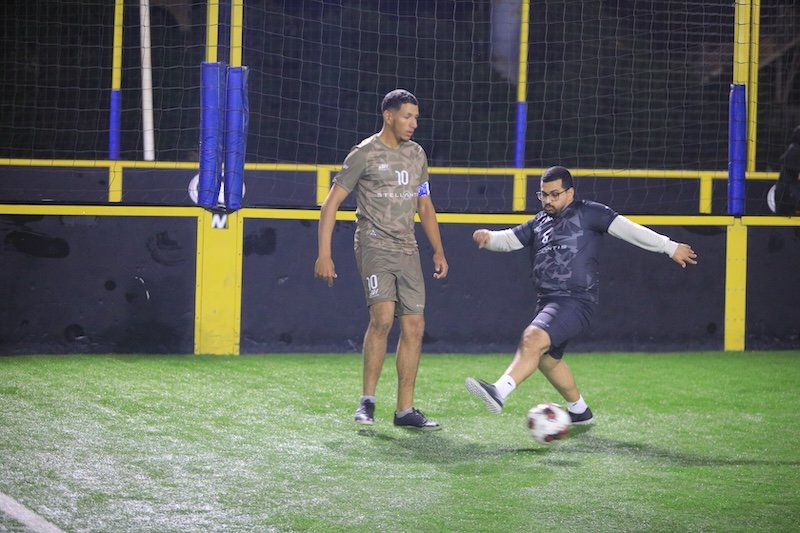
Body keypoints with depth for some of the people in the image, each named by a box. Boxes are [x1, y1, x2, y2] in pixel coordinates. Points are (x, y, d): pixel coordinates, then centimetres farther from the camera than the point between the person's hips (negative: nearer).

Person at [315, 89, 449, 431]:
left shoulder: (416, 155, 14)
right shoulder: (365, 154, -5)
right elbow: (331, 203, -5)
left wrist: (438, 251, 16)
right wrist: (324, 255, -11)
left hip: (407, 250, 6)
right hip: (374, 246, -6)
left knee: (414, 327, 1)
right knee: (383, 317, -23)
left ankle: (405, 410, 8)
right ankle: (367, 401, -11)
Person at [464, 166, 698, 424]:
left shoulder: (588, 213, -1)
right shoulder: (539, 223, 18)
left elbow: (627, 229, -4)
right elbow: (509, 239, 12)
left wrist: (670, 247, -7)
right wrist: (488, 238, -12)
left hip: (576, 301, -9)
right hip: (548, 302, 9)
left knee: (533, 339, -28)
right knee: (547, 358, 20)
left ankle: (499, 392, -41)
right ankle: (580, 411, 39)